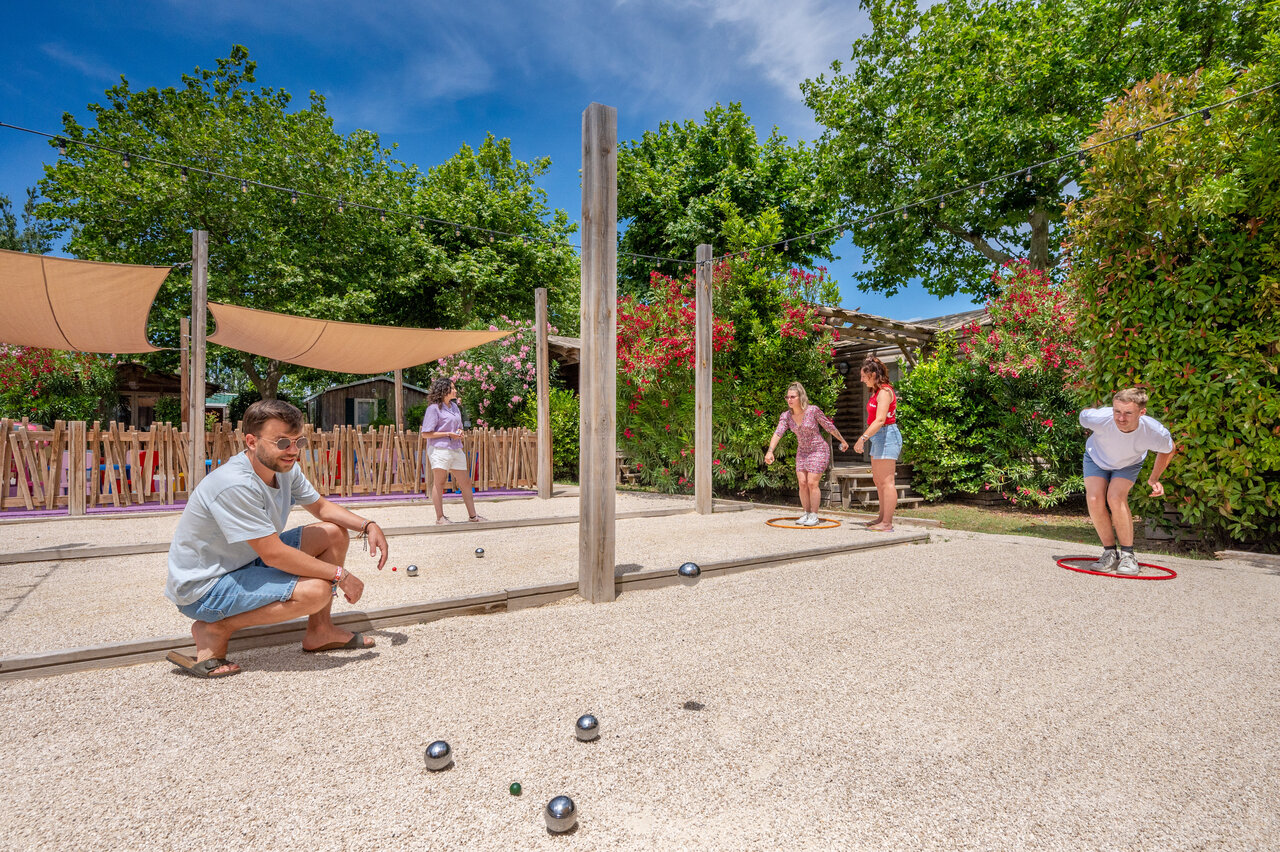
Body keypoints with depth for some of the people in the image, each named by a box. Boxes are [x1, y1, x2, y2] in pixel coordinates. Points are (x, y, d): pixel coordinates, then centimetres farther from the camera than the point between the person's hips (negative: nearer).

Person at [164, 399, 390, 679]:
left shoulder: (285, 468, -4)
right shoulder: (234, 485, -30)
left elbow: (321, 507, 10)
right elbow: (274, 554, -30)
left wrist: (368, 525, -6)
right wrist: (340, 575, -23)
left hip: (246, 560, 9)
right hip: (201, 587, -9)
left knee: (335, 533, 2)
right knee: (315, 590, -28)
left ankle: (320, 631, 10)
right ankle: (215, 630, -6)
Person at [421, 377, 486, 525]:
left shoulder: (454, 406, 16)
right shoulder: (434, 408, -7)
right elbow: (426, 433, -10)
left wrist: (460, 432, 4)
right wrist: (448, 434, -15)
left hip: (456, 449, 7)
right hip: (439, 449, -7)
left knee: (465, 482, 8)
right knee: (439, 482, -1)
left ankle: (472, 515, 16)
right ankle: (440, 517, 8)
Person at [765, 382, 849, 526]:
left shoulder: (813, 410, -19)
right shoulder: (786, 416, -8)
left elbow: (829, 426, -7)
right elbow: (778, 433, -21)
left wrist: (842, 441, 4)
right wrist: (770, 451, -35)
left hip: (819, 451, -5)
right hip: (802, 452, 5)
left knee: (812, 483, -10)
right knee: (802, 483, 2)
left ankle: (814, 516, 2)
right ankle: (806, 514, 16)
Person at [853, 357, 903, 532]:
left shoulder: (884, 392, -15)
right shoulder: (875, 392, 16)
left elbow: (880, 420, -24)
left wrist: (863, 438, -27)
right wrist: (864, 437, 20)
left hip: (887, 435, -11)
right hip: (878, 438, 11)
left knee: (887, 481, -8)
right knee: (878, 479, 16)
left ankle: (887, 523, -6)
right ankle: (882, 517, 25)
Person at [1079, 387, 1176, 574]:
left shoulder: (1155, 432, -34)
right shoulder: (1097, 418, -38)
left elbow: (1169, 449, -8)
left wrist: (1154, 478, -7)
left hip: (1128, 463, -1)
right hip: (1096, 458, 1)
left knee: (1116, 498, -26)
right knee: (1095, 500, -20)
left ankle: (1128, 555, -12)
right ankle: (1110, 552, -3)